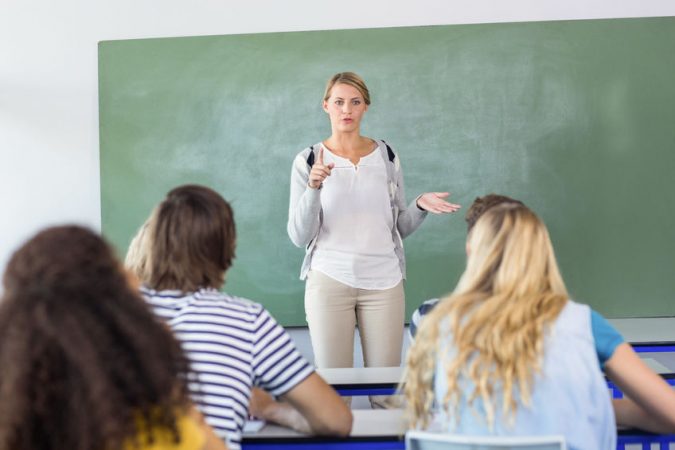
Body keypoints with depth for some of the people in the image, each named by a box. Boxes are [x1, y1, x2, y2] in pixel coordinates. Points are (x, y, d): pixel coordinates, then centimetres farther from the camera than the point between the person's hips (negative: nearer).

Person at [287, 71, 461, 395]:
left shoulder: (387, 157, 7)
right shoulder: (308, 161, 1)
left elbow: (400, 227, 13)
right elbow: (299, 237, -5)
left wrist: (420, 206, -7)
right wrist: (313, 187, -19)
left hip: (384, 281, 2)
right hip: (329, 280, -1)